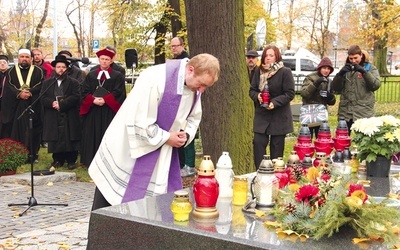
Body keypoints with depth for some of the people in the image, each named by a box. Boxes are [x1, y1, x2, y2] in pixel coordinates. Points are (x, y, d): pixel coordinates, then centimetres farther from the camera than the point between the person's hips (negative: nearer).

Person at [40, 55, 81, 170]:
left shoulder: (74, 83, 6)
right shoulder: (47, 83, 14)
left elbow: (76, 97, -7)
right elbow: (43, 98, 5)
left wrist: (61, 104, -16)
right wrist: (52, 103, -16)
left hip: (69, 118, -2)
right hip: (53, 118, 2)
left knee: (70, 138, 0)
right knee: (55, 139, 3)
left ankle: (71, 160, 10)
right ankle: (58, 160, 15)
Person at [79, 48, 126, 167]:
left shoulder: (118, 76, 5)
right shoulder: (91, 75, 12)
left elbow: (118, 93, -6)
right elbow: (85, 92, 4)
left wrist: (105, 100, -17)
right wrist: (93, 100, -14)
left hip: (110, 111, -2)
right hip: (92, 111, 2)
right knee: (93, 136, 3)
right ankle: (92, 161, 10)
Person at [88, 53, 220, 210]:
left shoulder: (194, 87, -5)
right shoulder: (155, 79, -28)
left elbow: (194, 117, 11)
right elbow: (138, 122, -27)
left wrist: (185, 135, -8)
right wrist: (166, 137, -19)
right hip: (128, 149, -6)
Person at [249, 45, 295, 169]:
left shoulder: (285, 72, -8)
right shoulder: (259, 71, 5)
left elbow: (290, 93, -9)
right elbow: (252, 90, 9)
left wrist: (275, 102, -21)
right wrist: (257, 96, -14)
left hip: (279, 117, -3)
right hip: (261, 115, 3)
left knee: (276, 147, 4)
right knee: (258, 143, -4)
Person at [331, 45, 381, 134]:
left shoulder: (370, 68, 6)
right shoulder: (346, 69, 13)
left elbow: (376, 85, -9)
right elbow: (335, 88, 6)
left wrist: (364, 71, -19)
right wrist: (340, 74, -10)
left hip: (363, 113, -3)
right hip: (345, 111, 3)